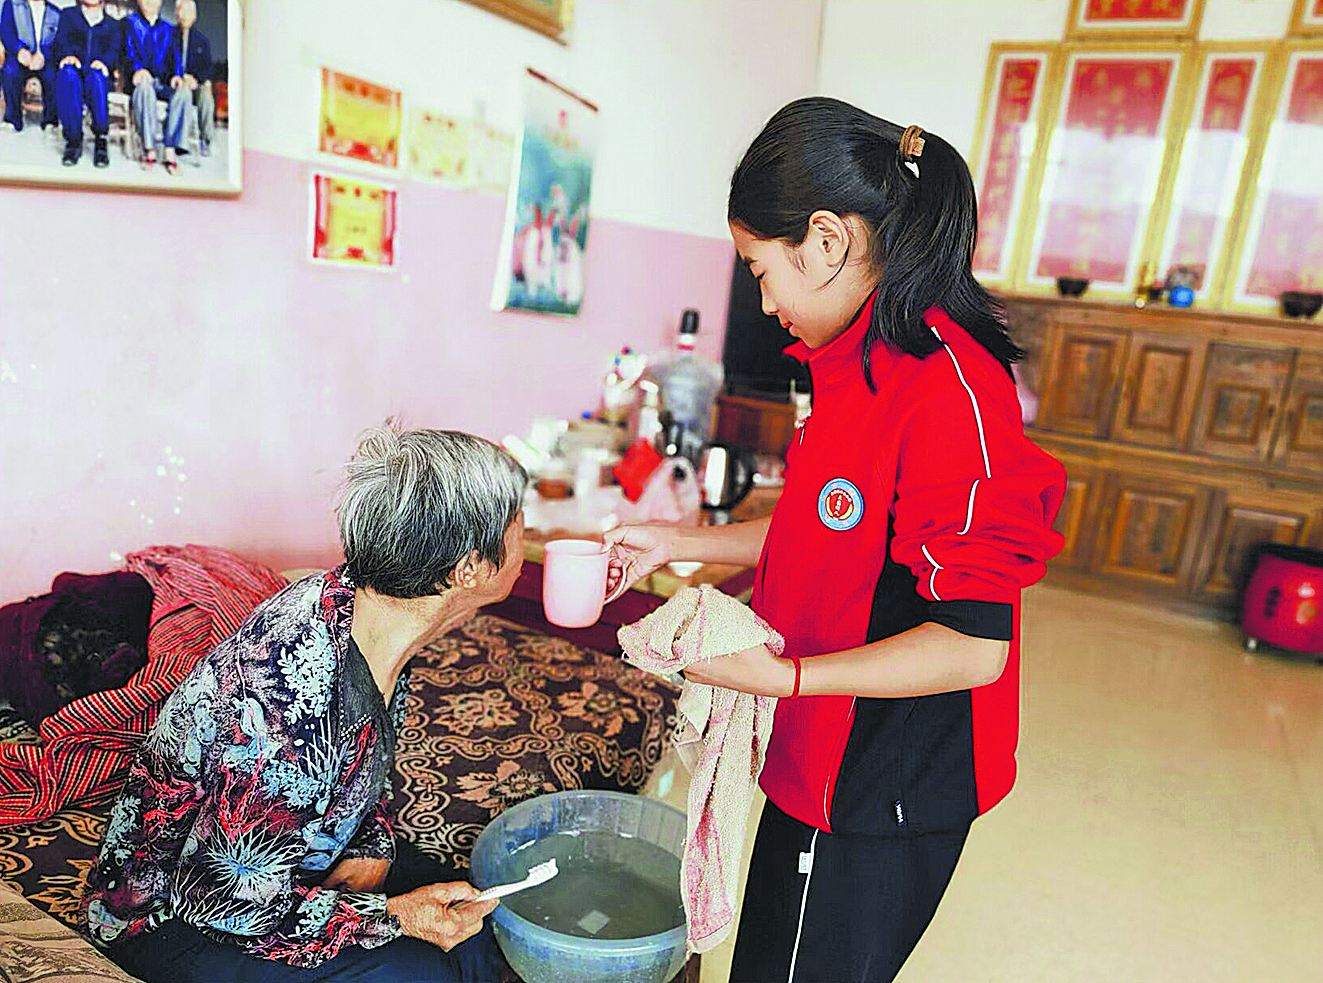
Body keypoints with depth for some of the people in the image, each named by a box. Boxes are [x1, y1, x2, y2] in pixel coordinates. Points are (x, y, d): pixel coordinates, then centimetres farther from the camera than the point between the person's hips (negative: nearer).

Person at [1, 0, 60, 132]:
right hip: (20, 57, 0)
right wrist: (20, 50, -22)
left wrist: (42, 55, -21)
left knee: (52, 74, -35)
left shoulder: (56, 13, 16)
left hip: (46, 59, 0)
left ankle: (50, 120, -26)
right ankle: (12, 119, -25)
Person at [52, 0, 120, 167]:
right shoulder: (69, 15, 25)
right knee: (68, 75, -37)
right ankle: (74, 139, -39)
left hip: (98, 72, 0)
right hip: (74, 69, 1)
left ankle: (101, 140, -38)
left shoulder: (112, 24, 26)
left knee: (96, 77, -39)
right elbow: (61, 41, 9)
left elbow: (114, 51, 8)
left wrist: (103, 61, -17)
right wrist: (68, 55, -16)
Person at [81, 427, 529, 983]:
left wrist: (369, 852, -9)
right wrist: (391, 916, -21)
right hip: (166, 913, -7)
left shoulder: (366, 602, -13)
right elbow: (230, 900, -27)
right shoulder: (291, 700, -39)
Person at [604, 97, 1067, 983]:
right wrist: (678, 543, 11)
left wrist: (782, 675, -27)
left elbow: (974, 646, -25)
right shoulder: (860, 367, 4)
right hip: (821, 763, 9)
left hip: (882, 798, -8)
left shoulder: (948, 390, -26)